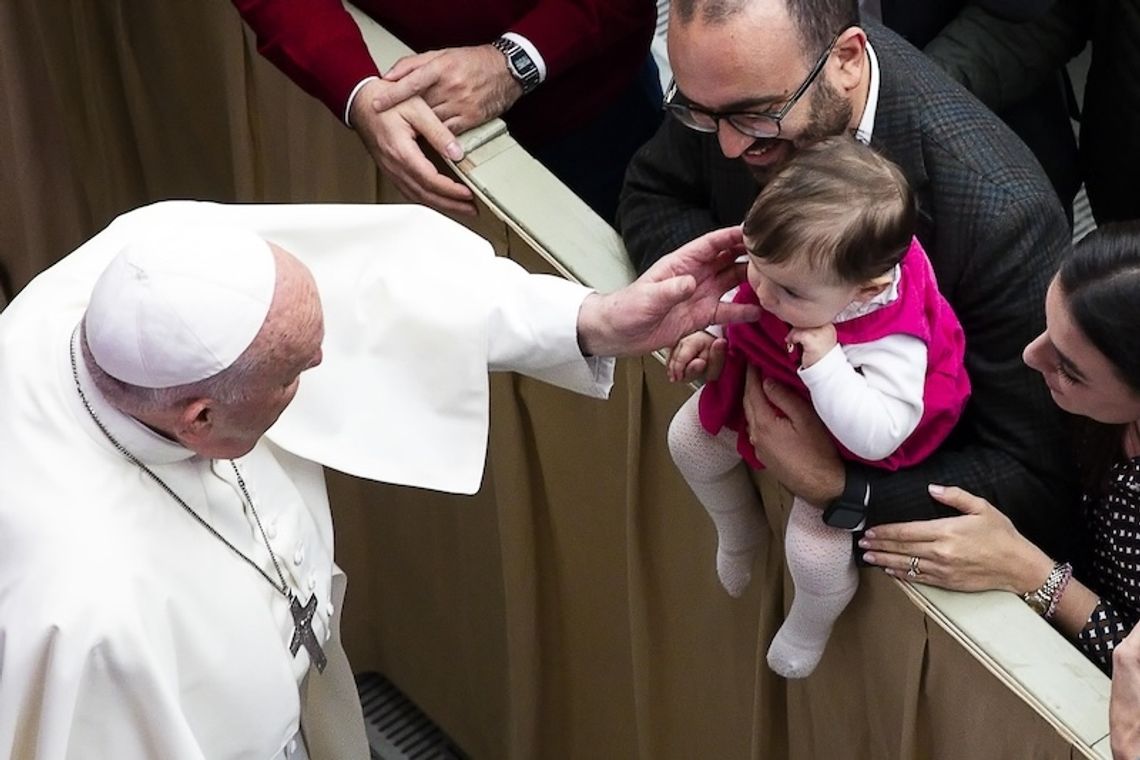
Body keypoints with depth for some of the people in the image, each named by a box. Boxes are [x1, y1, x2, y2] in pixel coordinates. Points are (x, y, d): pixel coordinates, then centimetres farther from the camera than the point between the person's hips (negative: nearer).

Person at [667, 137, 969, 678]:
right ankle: (739, 530, 40)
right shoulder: (787, 265, -25)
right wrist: (709, 333, -9)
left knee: (815, 552, -14)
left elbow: (877, 437, -46)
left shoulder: (892, 344, -43)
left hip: (844, 445, -6)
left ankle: (809, 626, 25)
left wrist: (825, 366, -52)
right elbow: (744, 296, 0)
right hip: (764, 390, 7)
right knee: (689, 437, 10)